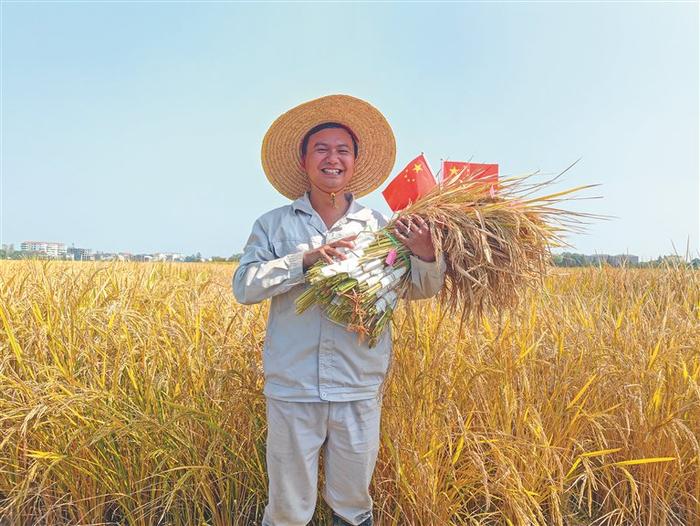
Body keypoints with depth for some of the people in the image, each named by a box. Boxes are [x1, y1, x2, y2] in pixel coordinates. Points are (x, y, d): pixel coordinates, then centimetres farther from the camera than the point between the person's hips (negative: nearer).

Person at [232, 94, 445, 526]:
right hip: (292, 389, 0)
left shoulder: (380, 227, 2)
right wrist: (306, 259, -20)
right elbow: (244, 286, -8)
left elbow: (421, 291, 3)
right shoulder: (274, 224, 1)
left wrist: (426, 255, -19)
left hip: (360, 392, 1)